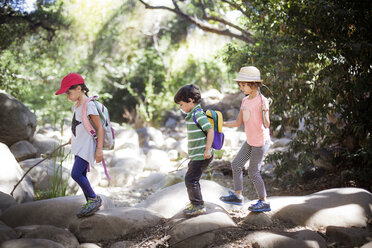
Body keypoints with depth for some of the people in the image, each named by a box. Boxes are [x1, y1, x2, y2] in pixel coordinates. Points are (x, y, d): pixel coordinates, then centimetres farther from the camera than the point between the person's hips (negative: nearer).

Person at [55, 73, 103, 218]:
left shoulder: (89, 105, -17)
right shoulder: (76, 105, 11)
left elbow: (99, 127, -17)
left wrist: (99, 149, -19)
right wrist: (73, 138, 38)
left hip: (87, 145, -9)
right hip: (79, 145, 9)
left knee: (76, 174, -16)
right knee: (81, 175, 10)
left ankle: (94, 199, 0)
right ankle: (90, 203, 21)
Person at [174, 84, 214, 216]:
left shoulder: (198, 114, -17)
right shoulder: (192, 114, 14)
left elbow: (210, 131, -22)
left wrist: (207, 149, -22)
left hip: (201, 155, -10)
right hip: (196, 155, 10)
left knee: (191, 179, -6)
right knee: (190, 178, 18)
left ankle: (199, 206, 4)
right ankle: (194, 203, 31)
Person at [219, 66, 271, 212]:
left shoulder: (262, 101, -20)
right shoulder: (245, 101, 4)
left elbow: (267, 125, -25)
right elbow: (238, 122, 9)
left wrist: (265, 113, -45)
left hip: (261, 142, -8)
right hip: (250, 141, 8)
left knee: (253, 172, -1)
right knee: (236, 165, 12)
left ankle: (263, 202, 14)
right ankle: (237, 196, 24)